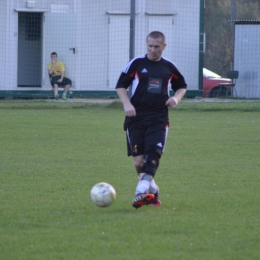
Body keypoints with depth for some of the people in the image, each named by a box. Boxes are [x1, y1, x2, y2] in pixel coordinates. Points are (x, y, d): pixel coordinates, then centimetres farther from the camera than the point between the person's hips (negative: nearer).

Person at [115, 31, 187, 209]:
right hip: (136, 118, 0)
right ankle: (153, 191, 17)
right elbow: (121, 86, 5)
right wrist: (127, 104, -11)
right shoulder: (136, 63, 2)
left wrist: (177, 98, 1)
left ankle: (141, 192, -24)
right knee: (138, 161, -3)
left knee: (153, 156, -18)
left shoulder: (169, 67, 8)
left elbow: (182, 86, 23)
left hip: (159, 119, 0)